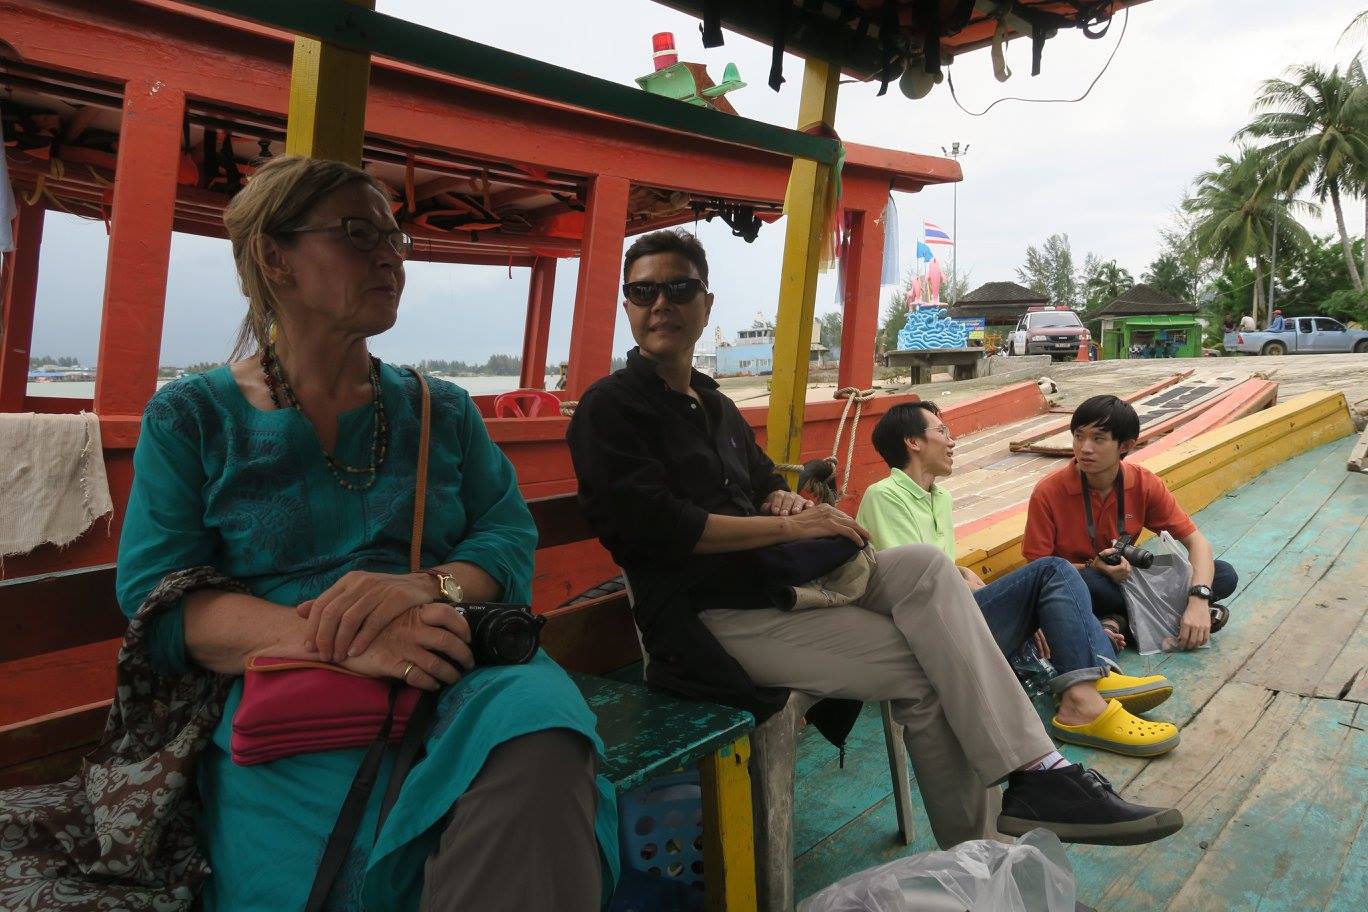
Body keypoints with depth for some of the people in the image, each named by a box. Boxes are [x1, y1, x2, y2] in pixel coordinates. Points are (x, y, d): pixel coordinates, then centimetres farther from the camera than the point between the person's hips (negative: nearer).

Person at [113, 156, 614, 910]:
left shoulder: (442, 411, 17)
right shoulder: (190, 420, 9)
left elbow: (511, 539, 7)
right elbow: (158, 602, -3)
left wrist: (428, 587, -17)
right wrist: (339, 643, -20)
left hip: (462, 679, 3)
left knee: (537, 734, -32)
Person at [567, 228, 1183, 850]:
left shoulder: (713, 404, 21)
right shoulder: (610, 407, -6)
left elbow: (763, 480, 28)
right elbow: (656, 525, -18)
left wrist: (783, 499, 1)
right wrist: (787, 526, -17)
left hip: (767, 578, 8)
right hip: (703, 614, -8)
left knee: (926, 567, -15)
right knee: (923, 668, -15)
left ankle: (1034, 775, -16)